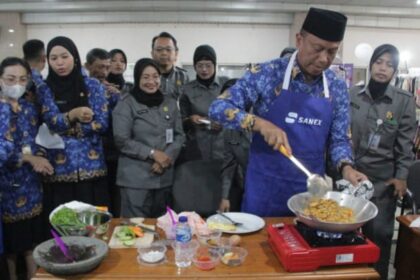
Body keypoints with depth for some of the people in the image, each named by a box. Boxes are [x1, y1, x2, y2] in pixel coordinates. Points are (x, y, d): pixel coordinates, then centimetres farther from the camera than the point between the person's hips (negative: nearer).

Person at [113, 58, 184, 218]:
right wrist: (153, 153, -14)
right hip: (136, 178, -4)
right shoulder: (126, 104, -2)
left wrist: (167, 157, -9)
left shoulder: (170, 104, 11)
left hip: (164, 176, 4)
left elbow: (179, 135, 7)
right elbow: (122, 141, -8)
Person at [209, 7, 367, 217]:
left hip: (310, 188, 3)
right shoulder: (267, 73, -10)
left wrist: (346, 167, -12)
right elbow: (218, 109, -12)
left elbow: (338, 139, 7)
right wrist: (258, 123, -26)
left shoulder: (337, 89, 2)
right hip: (265, 185, -3)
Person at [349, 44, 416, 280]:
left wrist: (401, 176, -7)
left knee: (379, 232, 5)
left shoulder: (404, 100, -4)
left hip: (383, 178, -1)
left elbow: (406, 143, -2)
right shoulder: (352, 94, 0)